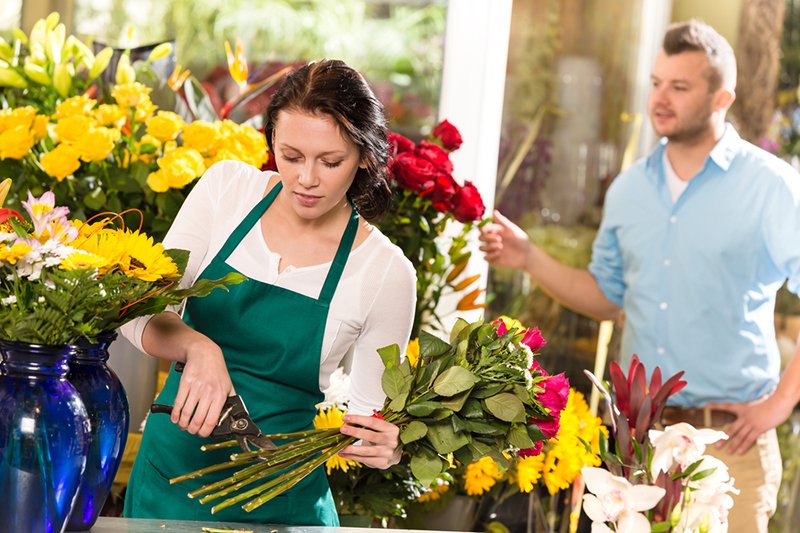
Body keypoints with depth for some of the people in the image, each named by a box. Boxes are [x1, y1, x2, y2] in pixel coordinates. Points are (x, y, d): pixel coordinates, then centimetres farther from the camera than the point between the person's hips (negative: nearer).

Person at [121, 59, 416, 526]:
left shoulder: (387, 272, -11)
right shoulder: (227, 187, -5)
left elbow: (370, 412, -2)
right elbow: (144, 310, -8)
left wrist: (386, 447, -25)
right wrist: (198, 347, -29)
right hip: (170, 470, 2)